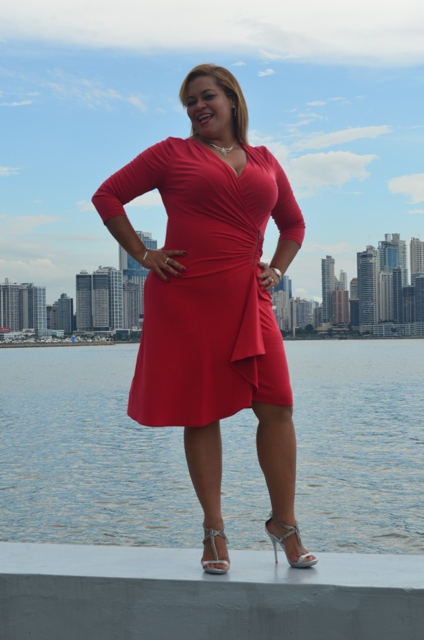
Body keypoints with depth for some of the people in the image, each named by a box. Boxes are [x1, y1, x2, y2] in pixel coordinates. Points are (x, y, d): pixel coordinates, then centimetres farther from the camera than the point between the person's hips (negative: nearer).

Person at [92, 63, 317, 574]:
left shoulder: (264, 161, 15)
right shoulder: (172, 153, 6)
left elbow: (293, 223, 27)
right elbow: (107, 195, 7)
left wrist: (276, 270, 11)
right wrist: (143, 255, 0)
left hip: (247, 301, 3)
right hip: (184, 298, -2)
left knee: (277, 408, -5)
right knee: (201, 414, 2)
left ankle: (284, 522, 11)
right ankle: (214, 531, 15)